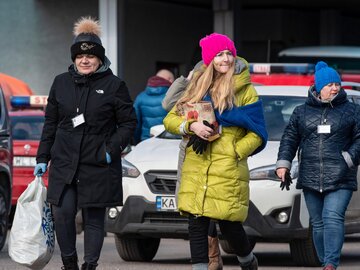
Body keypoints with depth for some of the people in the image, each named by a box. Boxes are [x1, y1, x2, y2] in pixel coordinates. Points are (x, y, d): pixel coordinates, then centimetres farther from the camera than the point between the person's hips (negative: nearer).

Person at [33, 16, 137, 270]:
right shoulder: (61, 83, 9)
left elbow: (129, 122, 2)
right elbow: (51, 123, 15)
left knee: (94, 218, 2)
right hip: (64, 162, 2)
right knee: (63, 213, -9)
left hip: (98, 164, -2)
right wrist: (42, 158, 11)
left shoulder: (114, 85, -1)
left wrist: (113, 149, -11)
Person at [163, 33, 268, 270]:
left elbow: (257, 133, 2)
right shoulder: (198, 87, 14)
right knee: (197, 224, -4)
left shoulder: (245, 90, 3)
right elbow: (170, 119, 11)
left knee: (229, 225, 2)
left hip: (229, 171, -3)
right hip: (196, 168, 3)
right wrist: (191, 126, -8)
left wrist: (234, 153, -10)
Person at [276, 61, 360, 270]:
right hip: (311, 180, 3)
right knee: (318, 223, 6)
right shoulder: (302, 112, 13)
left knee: (333, 218, -18)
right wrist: (283, 163, 3)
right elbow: (289, 139, 14)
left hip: (340, 180, -3)